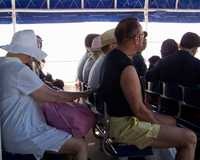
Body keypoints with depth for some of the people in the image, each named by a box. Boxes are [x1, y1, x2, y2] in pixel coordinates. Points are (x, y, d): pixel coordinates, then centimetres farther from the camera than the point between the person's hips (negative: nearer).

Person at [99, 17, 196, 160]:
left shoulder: (113, 55, 3)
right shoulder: (127, 69, -27)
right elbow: (139, 110, -21)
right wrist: (157, 124, -6)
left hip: (119, 115, 11)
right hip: (125, 126, -11)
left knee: (171, 121, 25)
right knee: (190, 138, -11)